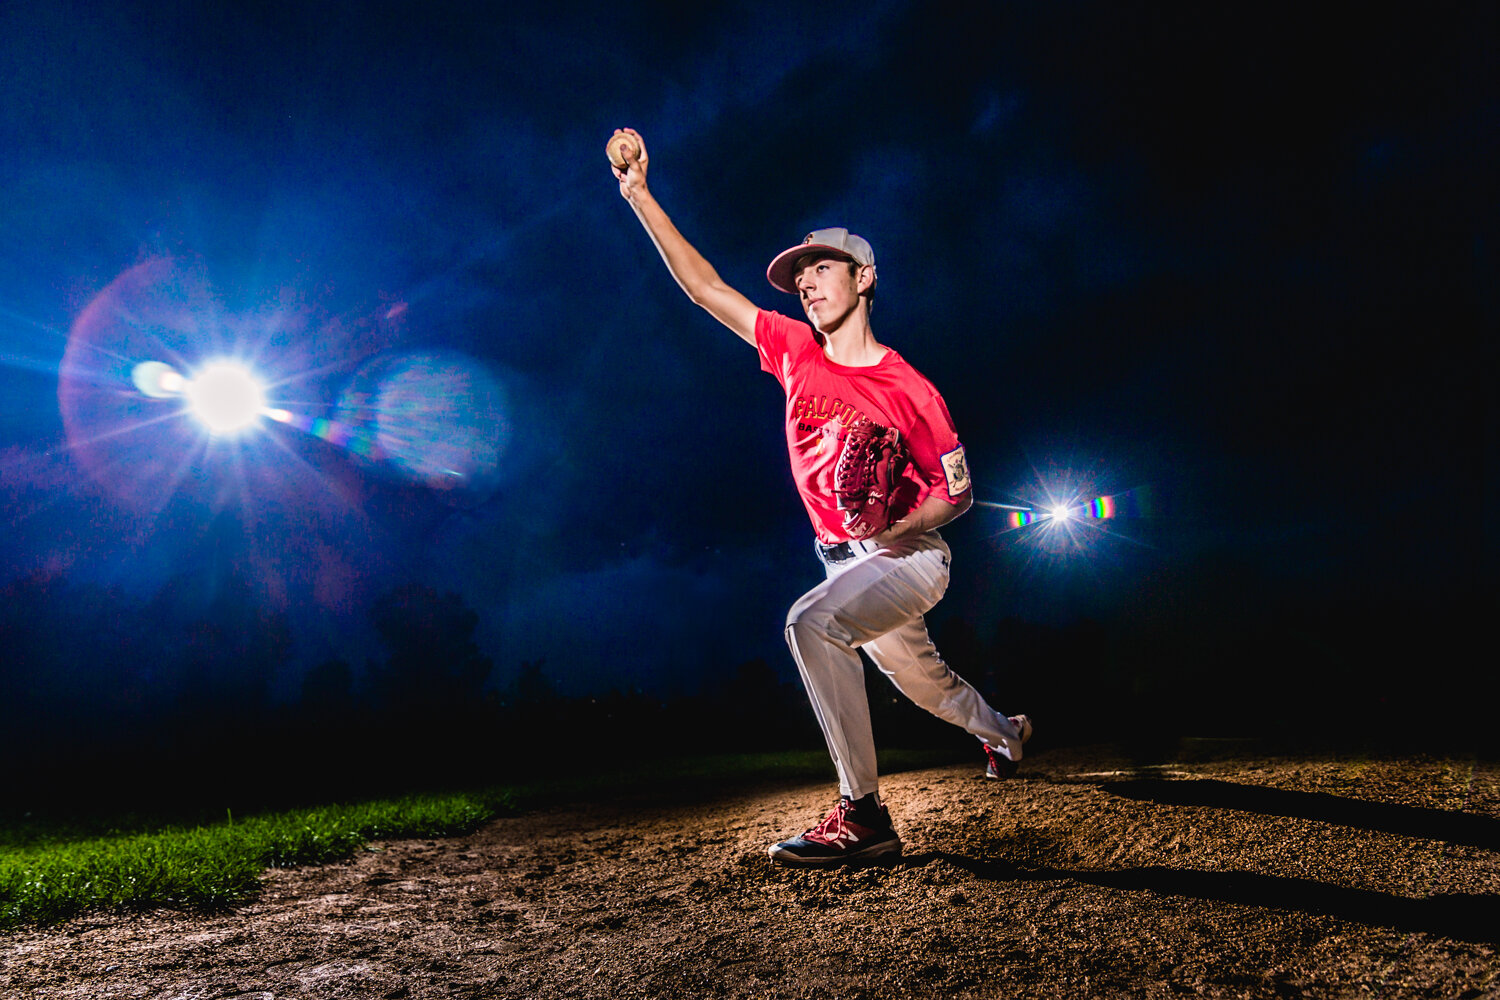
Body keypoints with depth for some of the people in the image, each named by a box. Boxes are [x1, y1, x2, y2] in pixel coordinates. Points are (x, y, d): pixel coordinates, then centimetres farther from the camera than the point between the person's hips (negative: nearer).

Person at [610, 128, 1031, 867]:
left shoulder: (907, 388, -15)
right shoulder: (796, 352, -1)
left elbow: (958, 489, -6)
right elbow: (706, 287, 0)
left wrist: (900, 526, -25)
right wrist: (639, 196, -5)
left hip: (907, 556, -6)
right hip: (844, 559, 6)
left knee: (812, 621, -32)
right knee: (922, 683, 22)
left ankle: (862, 816, -25)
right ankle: (1004, 731, 56)